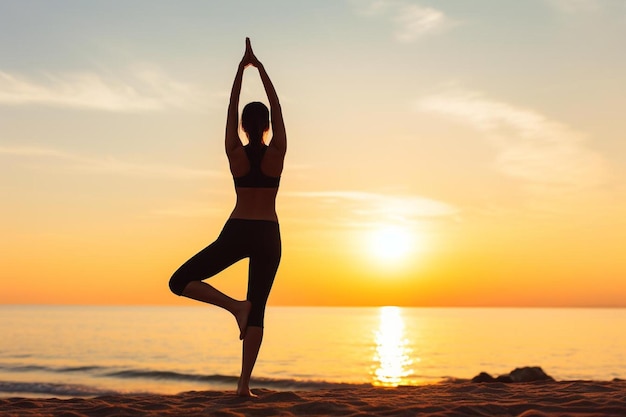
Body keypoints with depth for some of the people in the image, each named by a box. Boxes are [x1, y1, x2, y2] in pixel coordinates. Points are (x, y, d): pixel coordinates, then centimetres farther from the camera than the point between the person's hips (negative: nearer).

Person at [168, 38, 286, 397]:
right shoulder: (277, 153, -3)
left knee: (181, 282, 9)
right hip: (268, 235, 2)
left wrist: (241, 69, 10)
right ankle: (245, 384, 0)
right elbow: (277, 108, 4)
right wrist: (261, 68, 7)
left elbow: (231, 109, 6)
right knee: (258, 311, 6)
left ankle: (235, 306, -12)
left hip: (236, 233, -1)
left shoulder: (235, 153, -2)